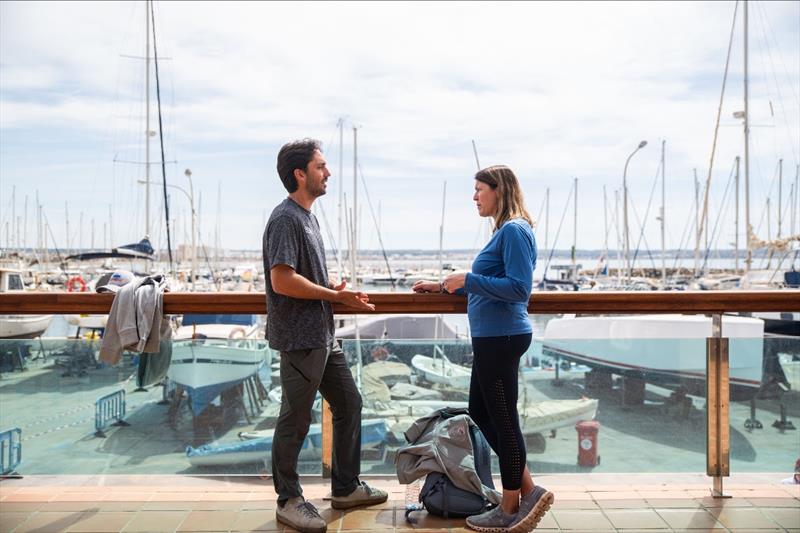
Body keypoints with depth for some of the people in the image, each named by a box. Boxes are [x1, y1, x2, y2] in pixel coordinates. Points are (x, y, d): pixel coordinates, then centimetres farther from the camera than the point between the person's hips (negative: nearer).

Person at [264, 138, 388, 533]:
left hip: (323, 336, 10)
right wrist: (337, 295, -14)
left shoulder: (307, 216, 15)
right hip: (300, 339, -10)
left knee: (349, 404, 16)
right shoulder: (285, 218, -15)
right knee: (295, 420, 3)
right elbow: (282, 281, -24)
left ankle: (345, 488, 29)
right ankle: (288, 500, 19)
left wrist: (340, 292, 5)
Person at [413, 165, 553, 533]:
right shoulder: (504, 230, 15)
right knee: (481, 413, 17)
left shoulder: (514, 230, -15)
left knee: (502, 419, 2)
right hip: (492, 337, 10)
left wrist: (467, 279, -18)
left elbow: (519, 288, -22)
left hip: (501, 338, -10)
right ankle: (528, 490, 23)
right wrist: (443, 287, 19)